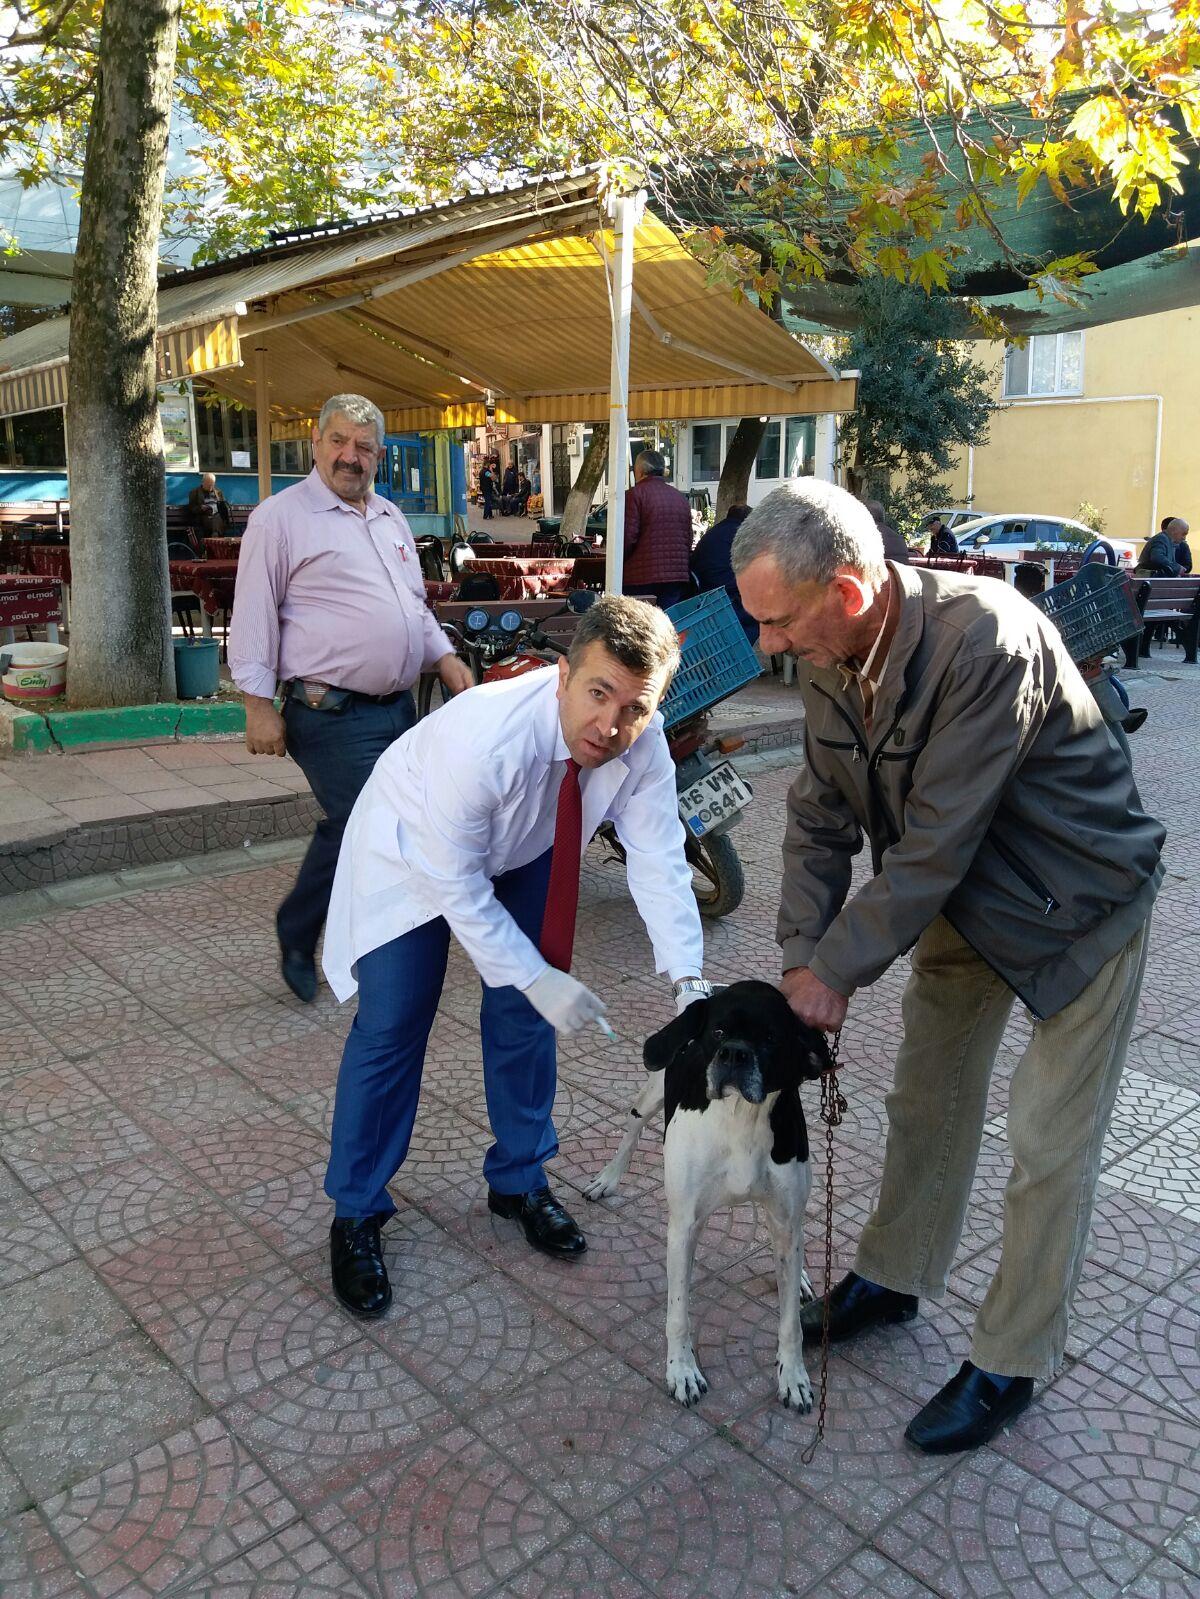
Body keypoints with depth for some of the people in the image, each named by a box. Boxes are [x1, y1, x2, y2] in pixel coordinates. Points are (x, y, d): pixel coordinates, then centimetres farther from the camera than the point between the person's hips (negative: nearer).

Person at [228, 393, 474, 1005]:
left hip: (397, 707, 7)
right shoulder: (280, 517, -4)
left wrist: (444, 657, 12)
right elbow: (254, 614, -7)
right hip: (331, 715, -7)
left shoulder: (390, 518, 19)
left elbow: (416, 604, 27)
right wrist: (259, 704, -13)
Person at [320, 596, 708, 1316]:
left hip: (524, 856, 5)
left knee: (525, 1014, 7)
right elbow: (456, 885, -30)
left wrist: (688, 978, -34)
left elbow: (659, 860, -23)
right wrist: (536, 977, -29)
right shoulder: (484, 737, -41)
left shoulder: (642, 743, -27)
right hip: (417, 855, -4)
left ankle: (519, 1181, 29)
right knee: (392, 1027, -6)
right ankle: (356, 1214, 14)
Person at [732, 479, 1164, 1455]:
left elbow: (934, 846, -32)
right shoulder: (829, 659, -11)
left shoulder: (987, 639, -36)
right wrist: (804, 959, -13)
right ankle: (895, 1279, 39)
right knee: (928, 1100, 18)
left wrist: (839, 970, -24)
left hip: (1078, 902, -7)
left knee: (1049, 1144, 2)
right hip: (965, 896, 7)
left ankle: (1011, 1364, 21)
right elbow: (822, 820, -4)